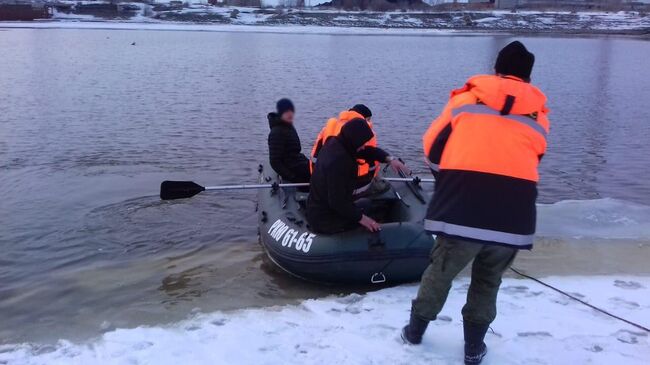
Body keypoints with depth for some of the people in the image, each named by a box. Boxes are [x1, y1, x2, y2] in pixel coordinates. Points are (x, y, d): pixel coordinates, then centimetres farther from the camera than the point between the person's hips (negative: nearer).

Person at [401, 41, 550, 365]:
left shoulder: (468, 97, 11)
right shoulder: (537, 113, 17)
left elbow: (433, 145, 14)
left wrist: (448, 181, 29)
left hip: (461, 210, -1)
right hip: (514, 216, 2)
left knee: (440, 271, 20)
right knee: (487, 281, 23)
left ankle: (415, 331, 35)